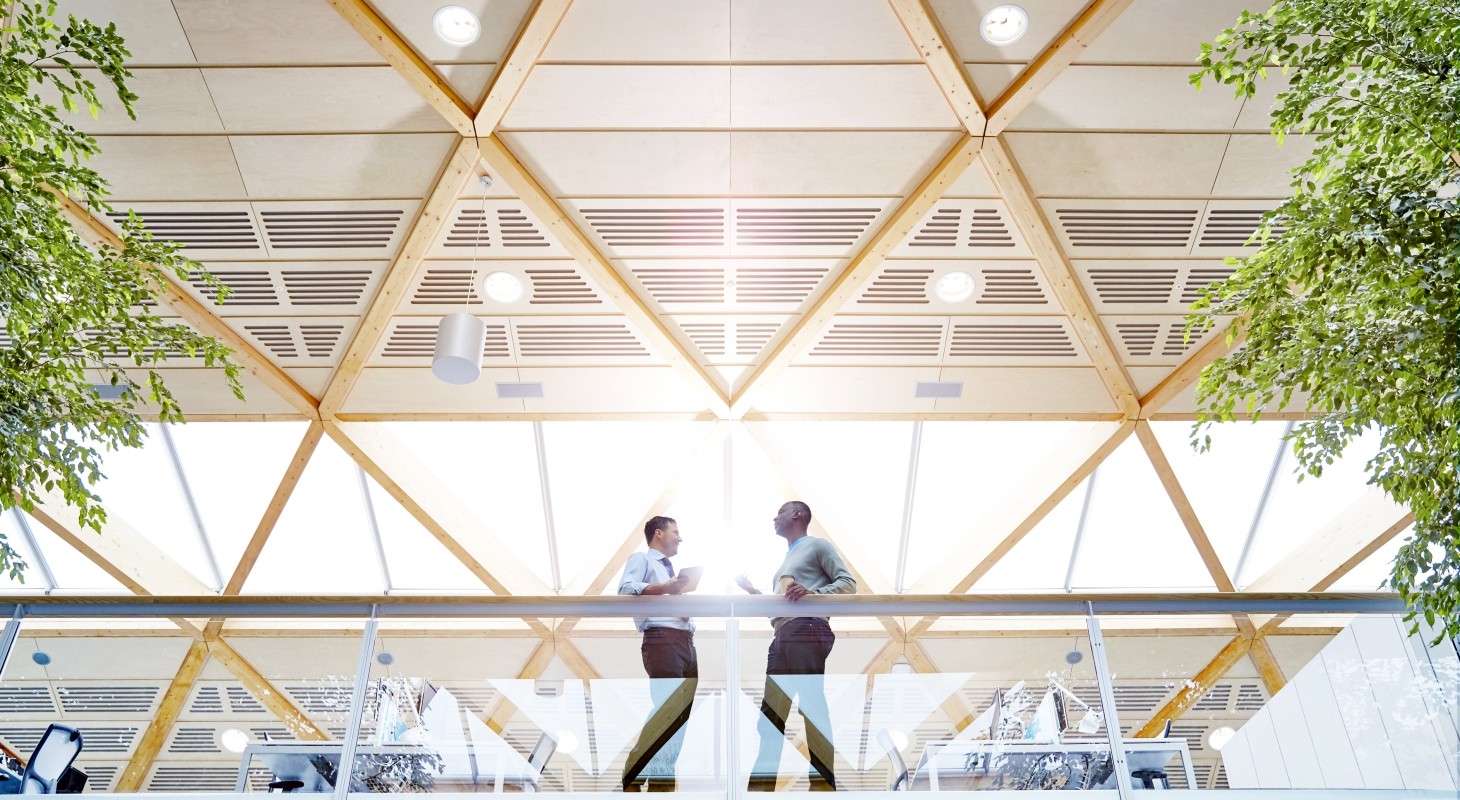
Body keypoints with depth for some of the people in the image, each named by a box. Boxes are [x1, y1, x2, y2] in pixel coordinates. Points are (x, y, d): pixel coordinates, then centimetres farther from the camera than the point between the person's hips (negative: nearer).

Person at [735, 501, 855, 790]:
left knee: (813, 707, -11)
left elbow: (848, 583, -4)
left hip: (807, 632, -9)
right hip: (783, 636, 9)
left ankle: (829, 780, -9)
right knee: (770, 714, 5)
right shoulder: (788, 558, 29)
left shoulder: (817, 545, 6)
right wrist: (751, 590, 21)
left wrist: (812, 593, -18)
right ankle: (763, 779, 7)